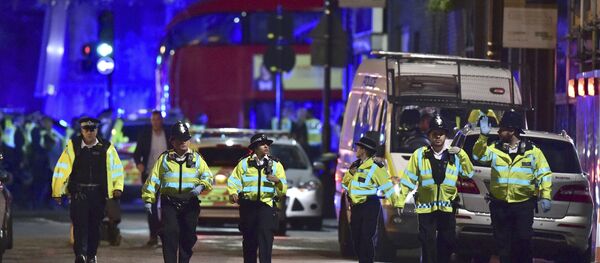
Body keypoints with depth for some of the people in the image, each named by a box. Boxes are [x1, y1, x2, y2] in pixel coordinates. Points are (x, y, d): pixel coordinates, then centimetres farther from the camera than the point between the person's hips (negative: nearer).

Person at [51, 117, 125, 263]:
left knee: (95, 226, 10)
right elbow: (61, 170, 2)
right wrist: (57, 192, -1)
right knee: (80, 224, -15)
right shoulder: (72, 147, 2)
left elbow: (117, 169, 14)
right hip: (79, 193, -2)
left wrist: (118, 188, 1)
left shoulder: (106, 148, 7)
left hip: (99, 193, 2)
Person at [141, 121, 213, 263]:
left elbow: (208, 177, 6)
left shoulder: (196, 158, 12)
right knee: (170, 234, -13)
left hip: (190, 203, 2)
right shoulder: (164, 159, 9)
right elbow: (153, 179, 8)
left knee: (188, 236, 7)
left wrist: (201, 186, -15)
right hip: (169, 202, -2)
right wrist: (148, 199, -1)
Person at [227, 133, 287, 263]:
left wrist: (277, 181, -17)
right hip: (248, 205, 1)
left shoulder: (275, 164, 9)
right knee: (249, 239, 9)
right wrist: (233, 193, -15)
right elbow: (234, 181, 4)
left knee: (265, 237, -14)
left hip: (267, 205, -1)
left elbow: (283, 188, 4)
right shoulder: (244, 163, 8)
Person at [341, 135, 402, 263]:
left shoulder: (375, 167, -11)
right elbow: (345, 183, 18)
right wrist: (350, 173, -2)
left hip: (370, 206, -8)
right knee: (356, 238, 10)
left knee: (366, 238, -11)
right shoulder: (355, 165, 13)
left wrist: (396, 203, -14)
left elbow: (387, 186, -11)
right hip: (356, 207, 8)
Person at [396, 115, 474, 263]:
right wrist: (401, 200, -3)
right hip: (426, 207, -2)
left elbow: (469, 173, 0)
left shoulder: (454, 155, 5)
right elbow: (408, 179, 0)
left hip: (447, 207, 2)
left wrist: (461, 153, -10)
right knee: (428, 245, -3)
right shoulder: (419, 155, -3)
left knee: (447, 242, 11)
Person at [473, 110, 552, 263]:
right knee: (503, 244, 7)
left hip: (523, 205, -2)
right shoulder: (495, 149, 4)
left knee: (523, 243, -5)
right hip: (499, 205, 2)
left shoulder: (533, 152, 0)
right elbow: (478, 155, -11)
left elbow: (544, 174, 1)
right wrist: (483, 136, -23)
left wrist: (545, 197, -8)